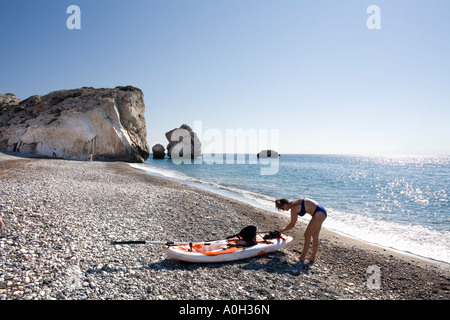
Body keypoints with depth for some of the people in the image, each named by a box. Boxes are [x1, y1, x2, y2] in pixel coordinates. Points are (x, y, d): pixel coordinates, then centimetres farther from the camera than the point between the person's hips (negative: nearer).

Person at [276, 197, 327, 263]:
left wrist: (283, 230, 8)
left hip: (319, 214, -10)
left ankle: (302, 257, 8)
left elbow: (292, 224, -6)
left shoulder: (293, 208, -15)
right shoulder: (294, 203, 11)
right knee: (315, 236, 16)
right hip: (321, 212, 10)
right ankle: (312, 258, 24)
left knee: (307, 235, 0)